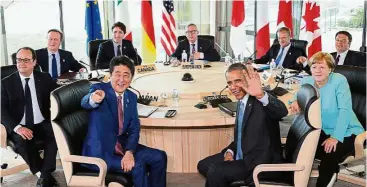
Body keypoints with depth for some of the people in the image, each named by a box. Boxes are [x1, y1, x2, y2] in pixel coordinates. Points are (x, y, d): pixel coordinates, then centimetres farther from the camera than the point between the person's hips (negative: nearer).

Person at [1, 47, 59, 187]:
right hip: (19, 127, -1)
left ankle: (45, 174, -20)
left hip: (42, 125, 1)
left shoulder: (45, 78, 8)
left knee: (56, 132, -30)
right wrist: (17, 127, -23)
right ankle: (45, 174, -15)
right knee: (22, 141, -33)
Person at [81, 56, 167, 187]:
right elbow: (85, 102, -34)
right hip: (99, 151, -6)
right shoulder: (99, 88, -11)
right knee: (138, 165, -23)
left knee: (159, 157, -4)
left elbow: (134, 128, 0)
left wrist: (129, 152, -19)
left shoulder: (131, 97, 5)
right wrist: (93, 99, -59)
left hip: (121, 145, 6)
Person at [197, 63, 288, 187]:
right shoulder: (241, 102, 10)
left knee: (215, 172, -22)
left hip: (263, 162, -9)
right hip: (244, 157, 9)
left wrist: (261, 94, -55)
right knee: (203, 165, 12)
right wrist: (229, 152, 1)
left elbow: (282, 112, -39)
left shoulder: (260, 101, -17)